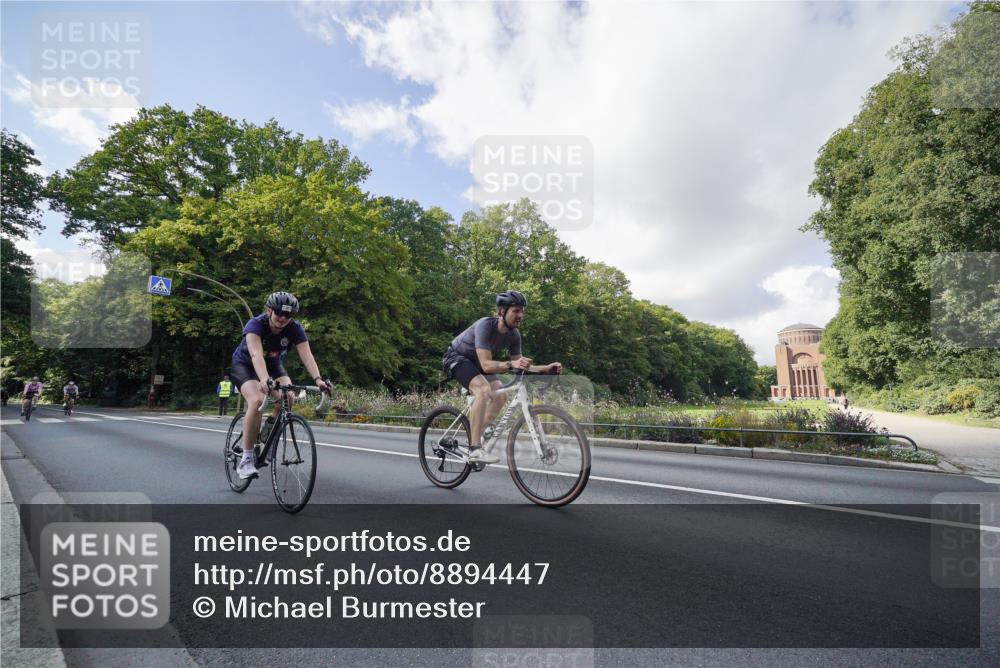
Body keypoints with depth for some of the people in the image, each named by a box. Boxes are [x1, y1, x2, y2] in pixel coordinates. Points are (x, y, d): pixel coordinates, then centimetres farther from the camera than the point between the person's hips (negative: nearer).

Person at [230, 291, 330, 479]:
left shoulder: (295, 329, -21)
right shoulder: (256, 325, -30)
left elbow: (307, 355, -32)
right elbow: (256, 355, -46)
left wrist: (318, 379, -49)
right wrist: (264, 379, -64)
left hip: (273, 365, 3)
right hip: (245, 364, -3)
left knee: (288, 397, -25)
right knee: (257, 400, -30)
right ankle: (246, 460, -19)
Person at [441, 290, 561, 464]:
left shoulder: (514, 334, -12)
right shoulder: (485, 325, -33)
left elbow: (520, 366, -6)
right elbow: (486, 365, -40)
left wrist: (546, 368, -20)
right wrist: (511, 364, -55)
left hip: (474, 362, 8)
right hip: (456, 357, -8)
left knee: (501, 395, -3)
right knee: (484, 389, -30)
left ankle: (476, 437, 12)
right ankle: (475, 449, -29)